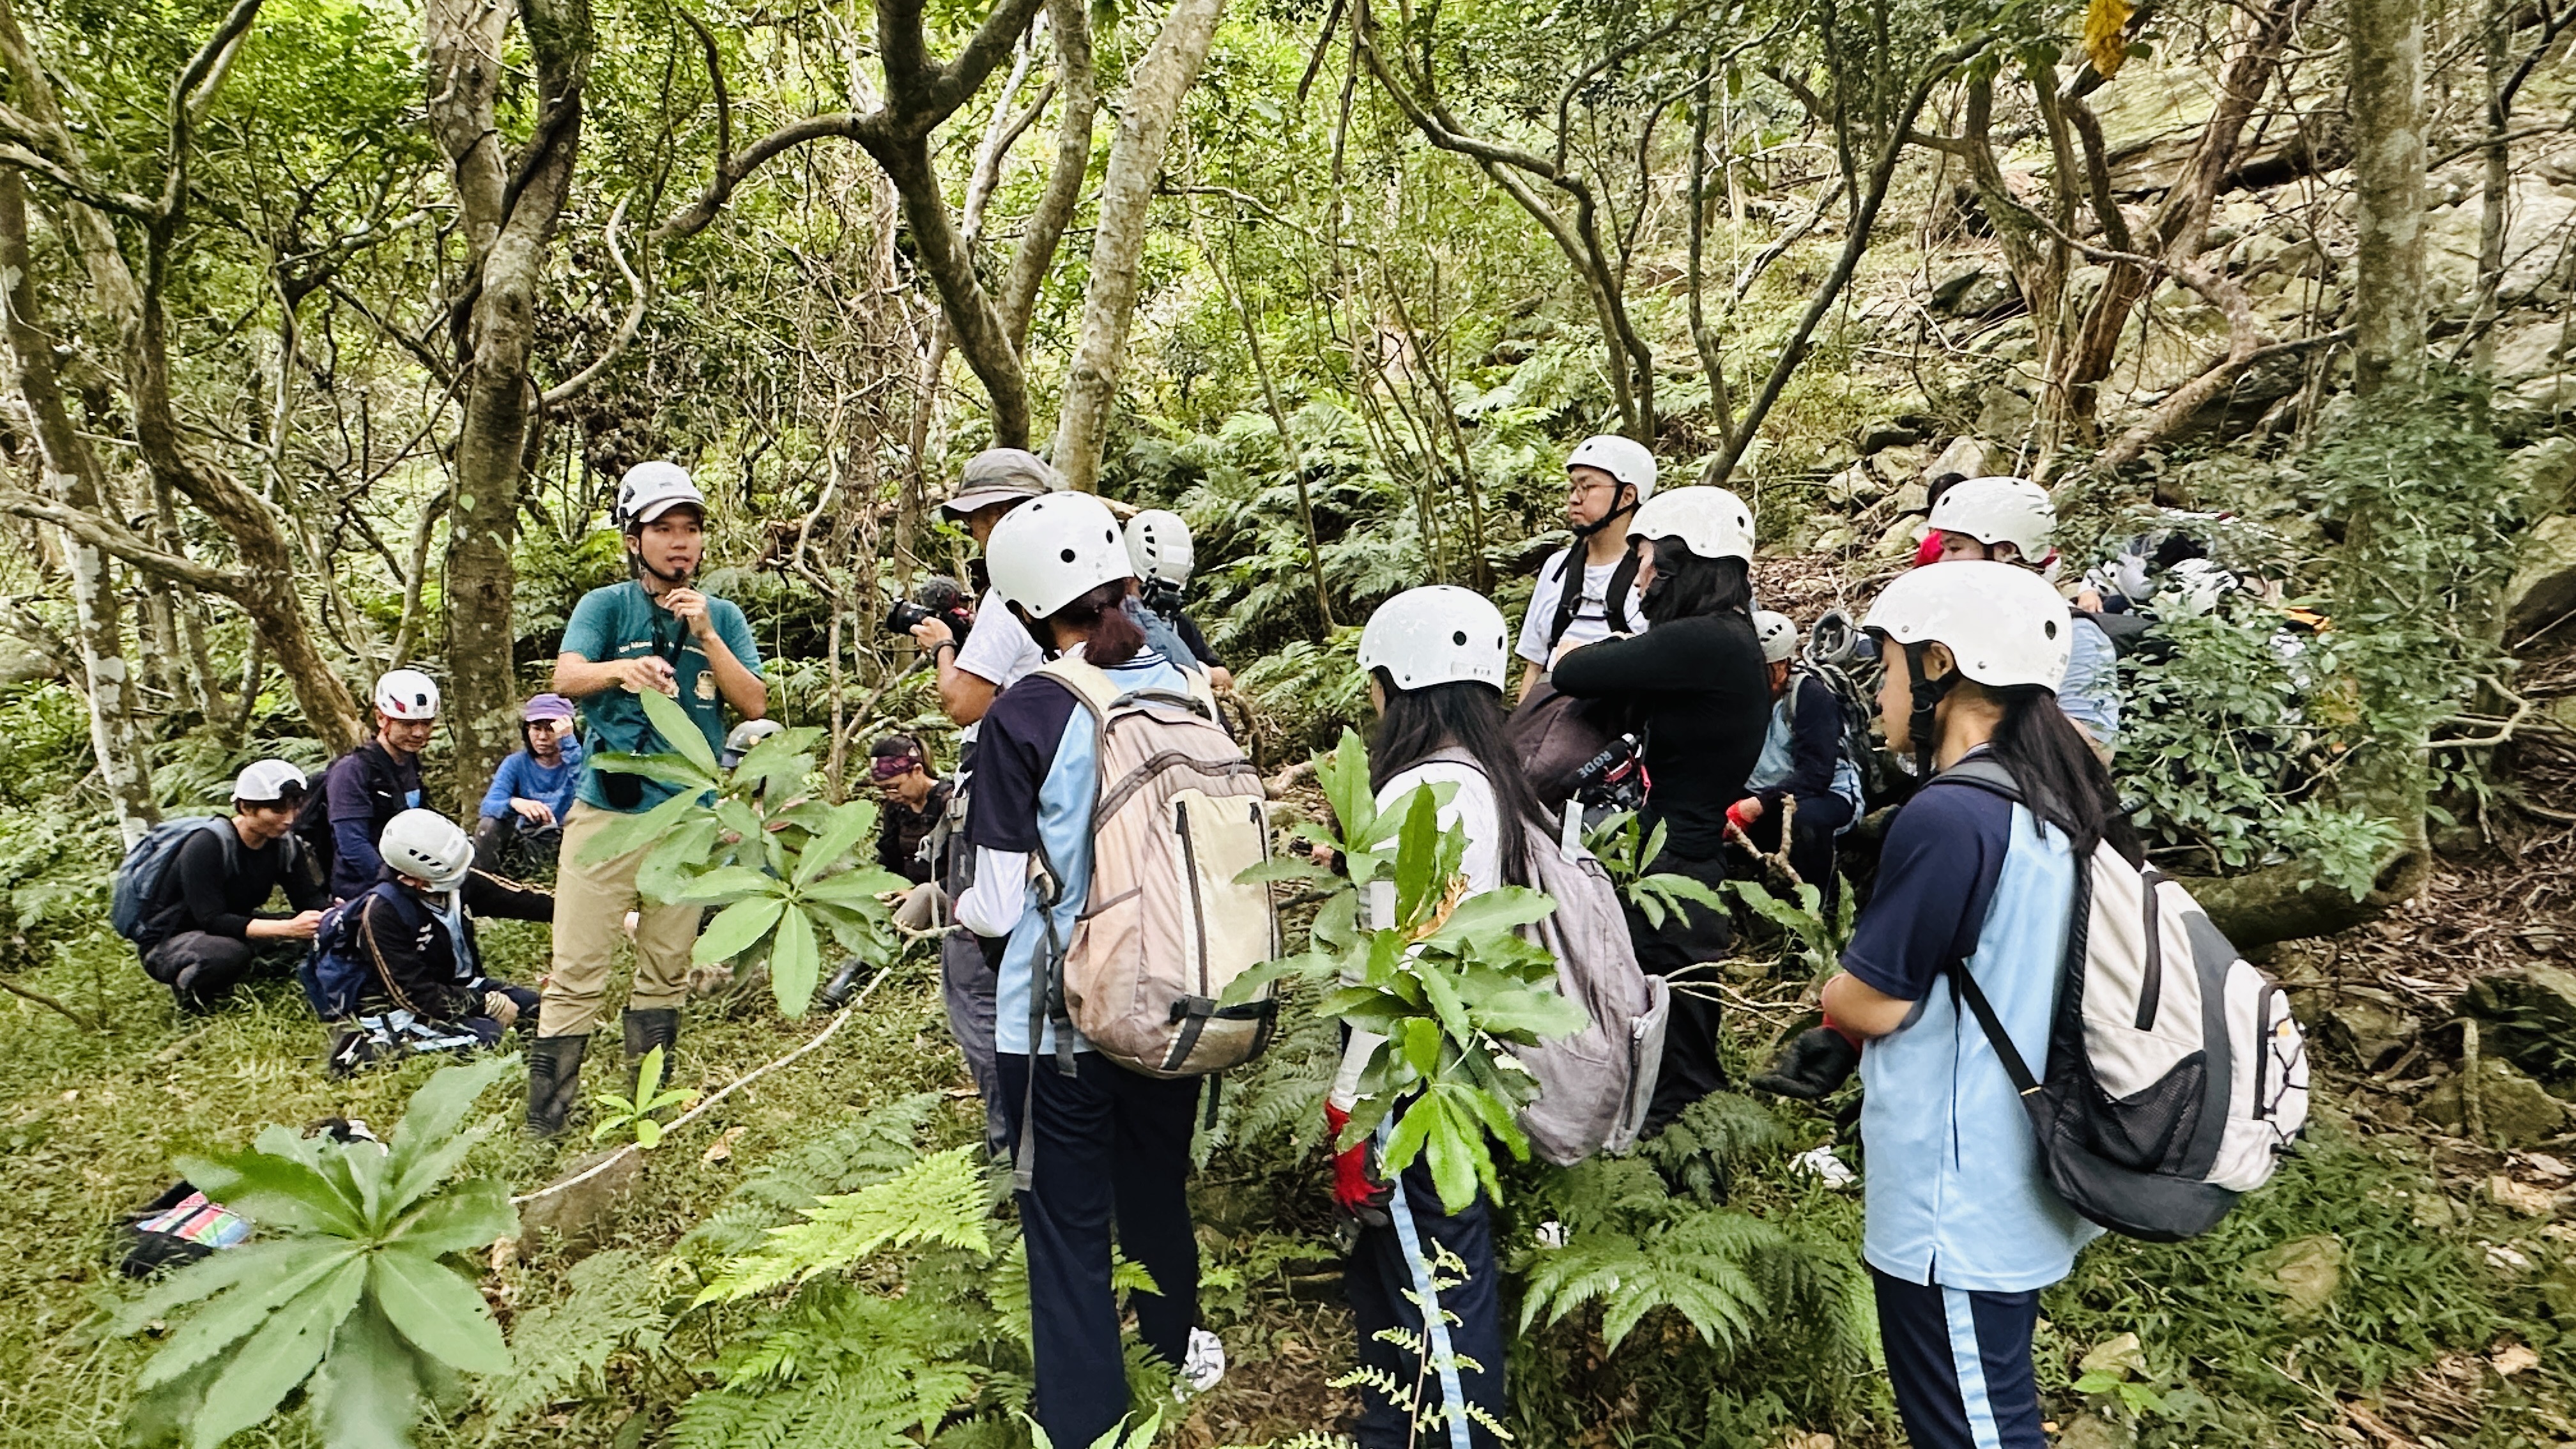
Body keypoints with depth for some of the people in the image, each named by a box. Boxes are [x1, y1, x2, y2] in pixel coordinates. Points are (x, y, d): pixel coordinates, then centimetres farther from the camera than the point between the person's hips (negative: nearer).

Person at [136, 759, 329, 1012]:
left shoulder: (282, 843, -4)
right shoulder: (207, 846, -25)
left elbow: (310, 897, -7)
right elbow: (212, 921, -32)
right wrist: (288, 928, -45)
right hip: (167, 944, -6)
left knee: (312, 932, -16)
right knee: (230, 953, -39)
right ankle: (188, 985, -9)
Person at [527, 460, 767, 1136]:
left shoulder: (723, 616, 9)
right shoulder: (606, 606, 1)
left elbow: (755, 705, -1)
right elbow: (566, 677, -17)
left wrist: (706, 635, -11)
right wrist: (621, 670, -38)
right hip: (607, 812, -3)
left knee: (667, 973, 12)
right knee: (577, 975, -4)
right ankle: (545, 1124, 4)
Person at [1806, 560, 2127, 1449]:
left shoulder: (1947, 818, -25)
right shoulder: (2060, 802, 4)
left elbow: (1870, 1004, -18)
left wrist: (1833, 992, 3)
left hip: (1957, 1210, -9)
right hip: (2022, 1190, 9)